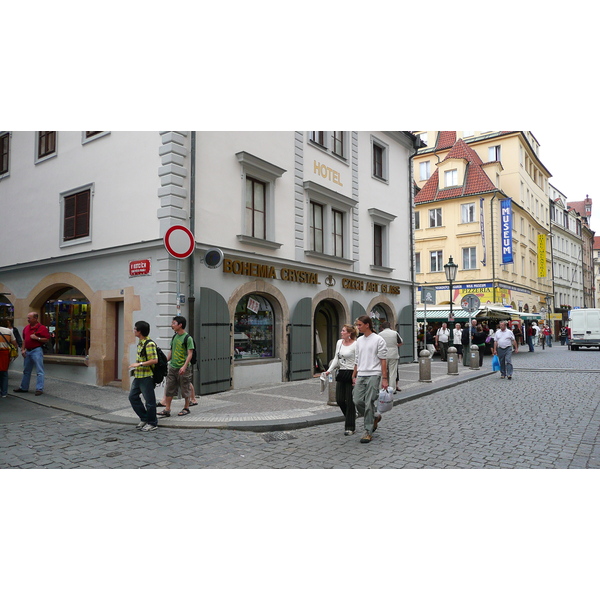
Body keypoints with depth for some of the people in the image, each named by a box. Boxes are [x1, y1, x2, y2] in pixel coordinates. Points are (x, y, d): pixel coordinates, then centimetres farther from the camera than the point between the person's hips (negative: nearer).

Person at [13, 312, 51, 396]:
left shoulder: (42, 328, -8)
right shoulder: (26, 327, 12)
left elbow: (47, 339, -10)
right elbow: (24, 339, 19)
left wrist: (37, 338, -18)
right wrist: (23, 349, 11)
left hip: (37, 351, -8)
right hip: (27, 351, 8)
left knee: (39, 371, -6)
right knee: (26, 370, 17)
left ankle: (39, 389, -5)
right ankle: (24, 387, 29)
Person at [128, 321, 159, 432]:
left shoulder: (149, 344, -18)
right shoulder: (140, 343, 11)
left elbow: (155, 360, -24)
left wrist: (139, 364, -24)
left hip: (147, 377, -10)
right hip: (138, 376, 10)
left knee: (149, 400, 1)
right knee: (133, 396, 14)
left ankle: (152, 423, 14)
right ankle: (144, 418, 25)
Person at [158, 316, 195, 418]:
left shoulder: (188, 338, -11)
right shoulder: (174, 337, 12)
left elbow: (190, 354, -15)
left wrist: (184, 366, -25)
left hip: (183, 368, -7)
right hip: (172, 367, 7)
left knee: (185, 389, 5)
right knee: (169, 388, 5)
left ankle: (186, 408, 19)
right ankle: (167, 410, 11)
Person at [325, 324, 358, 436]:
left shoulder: (355, 344, -10)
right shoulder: (339, 342, 10)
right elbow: (336, 358, 15)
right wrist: (329, 370, 6)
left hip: (351, 373, -7)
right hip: (341, 373, 7)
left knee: (349, 401, -1)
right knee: (339, 400, 6)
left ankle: (350, 427, 10)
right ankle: (351, 416, 33)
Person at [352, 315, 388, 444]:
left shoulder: (378, 339, -6)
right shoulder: (359, 340, 14)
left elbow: (383, 360, -7)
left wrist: (384, 378, -10)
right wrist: (354, 375, 16)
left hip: (373, 375, -6)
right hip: (361, 375, 6)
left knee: (369, 403, -4)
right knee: (357, 401, 0)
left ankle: (368, 432, 7)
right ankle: (374, 417, 26)